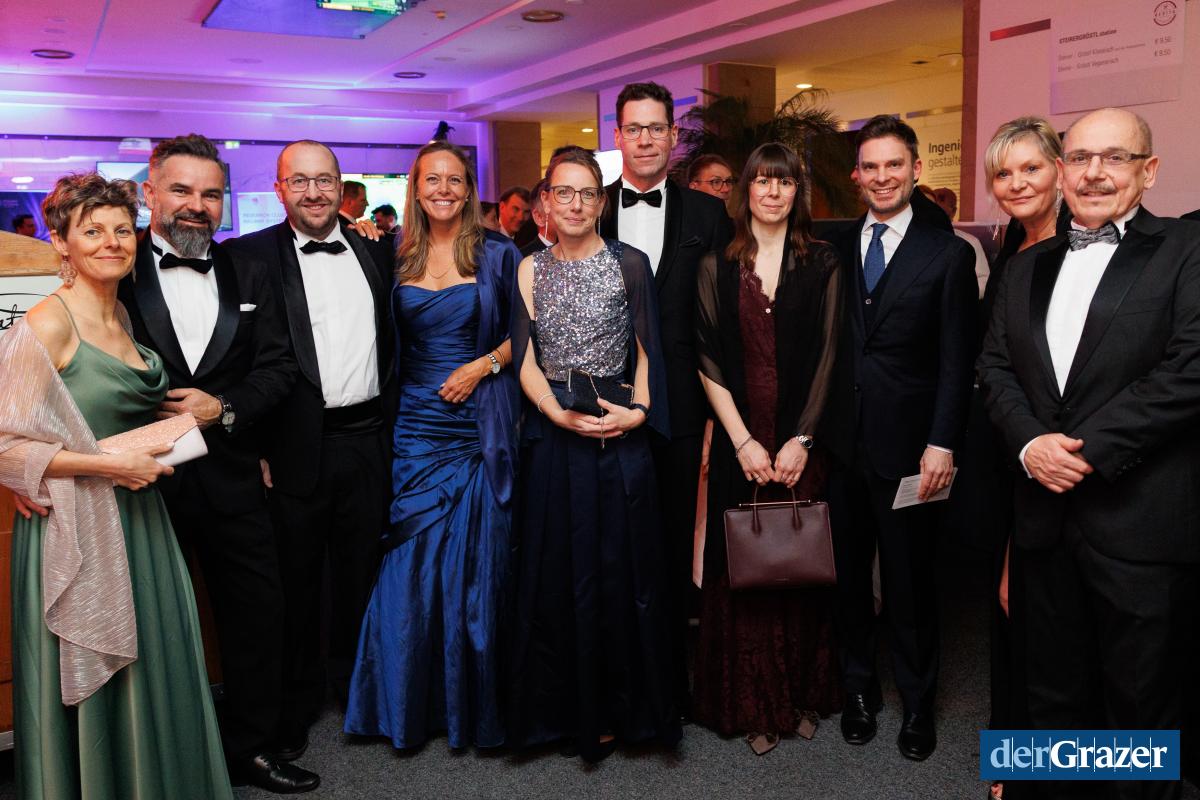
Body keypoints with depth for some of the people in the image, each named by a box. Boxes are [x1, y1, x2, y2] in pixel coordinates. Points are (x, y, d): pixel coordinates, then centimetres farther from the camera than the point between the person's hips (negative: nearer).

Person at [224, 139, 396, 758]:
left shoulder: (375, 253, 9)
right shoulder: (250, 256, -4)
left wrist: (390, 418, 9)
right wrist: (254, 446, -12)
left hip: (368, 441, 4)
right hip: (297, 447, -3)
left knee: (362, 568, 16)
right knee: (296, 579, 10)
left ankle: (357, 683, 35)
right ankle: (296, 702, 27)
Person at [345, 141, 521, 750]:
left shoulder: (498, 254, 1)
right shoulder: (396, 259, 8)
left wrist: (484, 364, -12)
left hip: (480, 428, -2)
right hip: (414, 424, 2)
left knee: (473, 567, 5)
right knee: (408, 566, 4)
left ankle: (472, 705, 23)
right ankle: (409, 705, 22)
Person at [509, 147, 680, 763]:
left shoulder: (628, 263, 2)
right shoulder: (531, 269, 8)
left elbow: (647, 350, 2)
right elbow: (525, 360, 3)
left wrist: (637, 412, -14)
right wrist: (562, 415, -13)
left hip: (619, 436, -2)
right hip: (551, 435, 2)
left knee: (619, 568, 4)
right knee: (555, 573, 6)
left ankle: (617, 709, 21)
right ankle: (566, 708, 23)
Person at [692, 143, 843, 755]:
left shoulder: (821, 264, 4)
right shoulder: (717, 266, 4)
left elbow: (827, 356, -1)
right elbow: (708, 360, -1)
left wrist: (802, 439, -9)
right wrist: (742, 440, -9)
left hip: (803, 440, 0)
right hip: (740, 441, 0)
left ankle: (805, 692, 24)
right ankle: (752, 704, 18)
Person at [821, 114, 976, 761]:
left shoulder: (948, 255, -2)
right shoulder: (835, 250, 7)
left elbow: (956, 362, -5)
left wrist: (942, 443, -11)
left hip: (907, 445, -3)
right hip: (841, 441, 3)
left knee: (910, 580, 8)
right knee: (850, 572, 13)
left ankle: (917, 701, 26)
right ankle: (859, 687, 30)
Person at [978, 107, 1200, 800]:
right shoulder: (1027, 267, 15)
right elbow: (995, 365, 10)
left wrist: (1089, 451, -16)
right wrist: (1029, 443, -7)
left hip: (1142, 523, -5)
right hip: (1047, 515, 5)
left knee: (1140, 705, 8)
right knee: (1053, 693, 18)